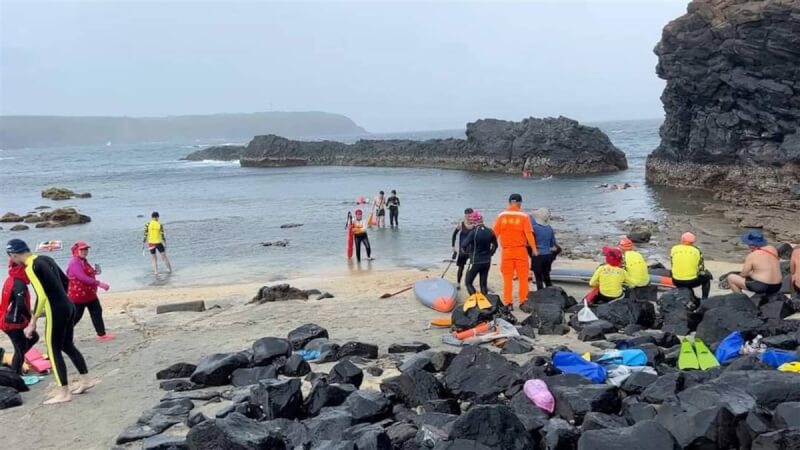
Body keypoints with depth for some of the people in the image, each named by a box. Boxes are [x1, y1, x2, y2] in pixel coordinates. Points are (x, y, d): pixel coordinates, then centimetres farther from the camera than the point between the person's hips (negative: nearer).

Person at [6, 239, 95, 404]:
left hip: (56, 312, -8)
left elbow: (41, 296, -20)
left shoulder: (31, 268, -14)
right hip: (69, 306, 8)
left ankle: (64, 393, 7)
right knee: (68, 346, 21)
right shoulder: (45, 259, 10)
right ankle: (85, 380, 27)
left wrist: (32, 323, -15)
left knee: (54, 351, 3)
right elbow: (65, 280, 18)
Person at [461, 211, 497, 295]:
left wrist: (465, 251, 6)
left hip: (475, 262, -5)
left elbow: (463, 246, -15)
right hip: (487, 262, 5)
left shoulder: (473, 233, -17)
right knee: (484, 284, 14)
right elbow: (495, 245, 12)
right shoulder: (490, 232, -1)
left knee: (468, 282, 6)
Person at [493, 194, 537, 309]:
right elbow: (529, 234, -11)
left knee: (507, 278, 8)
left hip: (506, 251, 1)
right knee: (523, 277, 10)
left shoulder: (501, 216, -1)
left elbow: (494, 233, 0)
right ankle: (523, 301, 11)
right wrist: (534, 248, -4)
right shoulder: (524, 217, -6)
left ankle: (508, 302, 7)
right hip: (520, 250, -1)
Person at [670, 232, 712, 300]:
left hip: (676, 282, 1)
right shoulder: (697, 251, -2)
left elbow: (672, 265, 7)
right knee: (707, 277, 27)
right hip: (691, 282, -1)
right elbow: (701, 269, 3)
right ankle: (704, 299, 24)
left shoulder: (674, 249, 1)